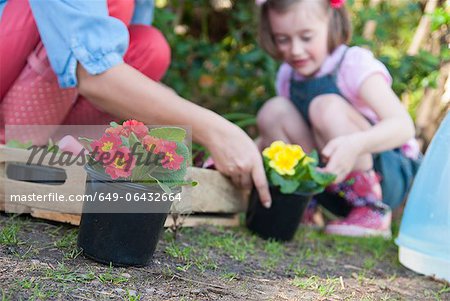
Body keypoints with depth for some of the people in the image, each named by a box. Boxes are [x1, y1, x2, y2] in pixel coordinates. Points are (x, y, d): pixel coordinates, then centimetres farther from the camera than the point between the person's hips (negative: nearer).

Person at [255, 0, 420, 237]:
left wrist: (356, 144, -49)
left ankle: (374, 212, -19)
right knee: (272, 111, -11)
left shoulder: (355, 65, -17)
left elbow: (403, 126, -30)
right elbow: (273, 136, 10)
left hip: (388, 175, -5)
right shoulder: (288, 76, 3)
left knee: (327, 107, -31)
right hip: (335, 188, 6)